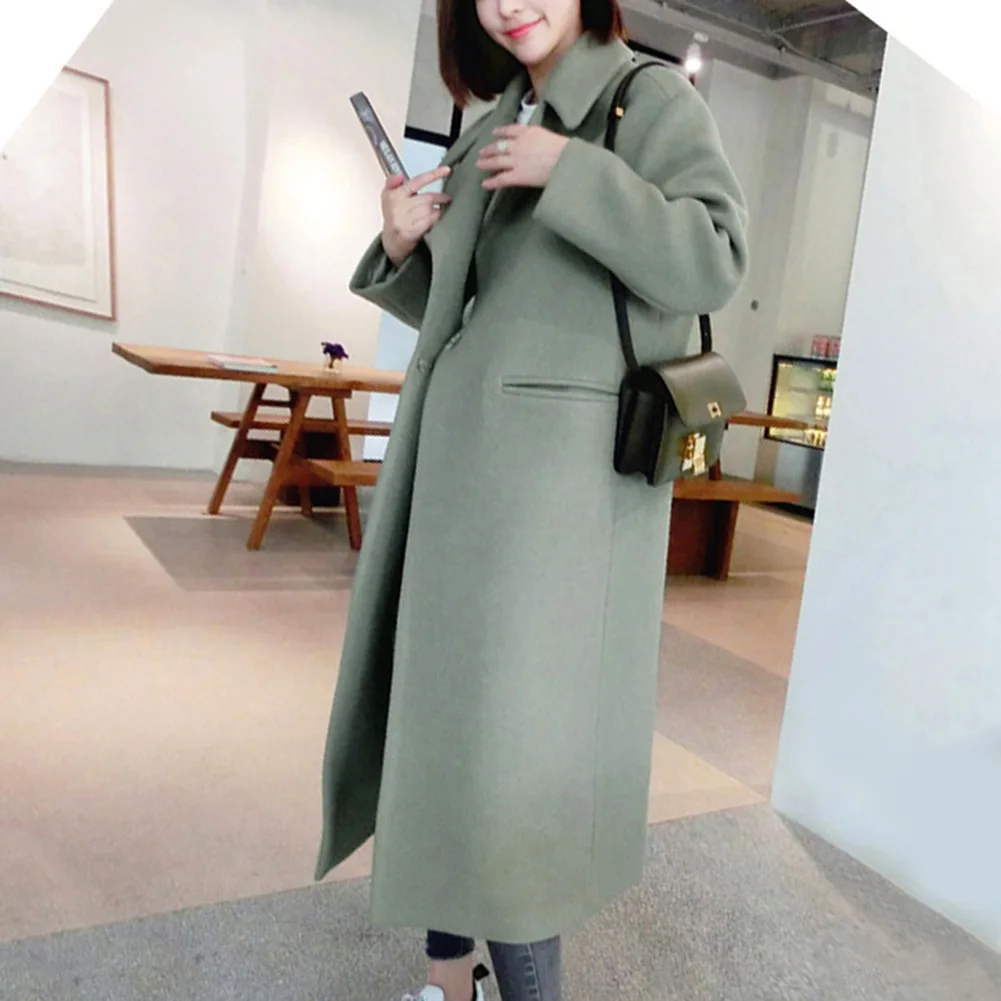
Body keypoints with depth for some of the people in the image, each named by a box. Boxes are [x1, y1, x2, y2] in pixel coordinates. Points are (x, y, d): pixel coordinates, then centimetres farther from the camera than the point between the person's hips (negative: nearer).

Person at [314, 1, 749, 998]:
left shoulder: (654, 99, 2)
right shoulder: (488, 132, 19)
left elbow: (712, 264, -12)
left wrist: (572, 170, -15)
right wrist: (404, 250, 3)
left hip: (557, 474, -6)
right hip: (453, 457, 7)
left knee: (506, 742, -7)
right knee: (436, 719, 10)